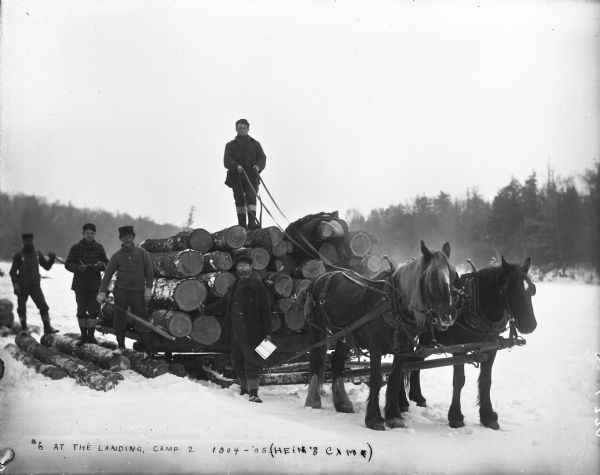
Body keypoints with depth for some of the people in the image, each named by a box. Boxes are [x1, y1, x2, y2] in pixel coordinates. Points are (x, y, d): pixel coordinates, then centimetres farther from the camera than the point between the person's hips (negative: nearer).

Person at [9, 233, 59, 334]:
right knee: (22, 308, 6)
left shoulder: (37, 254, 9)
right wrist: (15, 285, -12)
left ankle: (47, 328, -9)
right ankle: (24, 329, 20)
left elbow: (47, 266, 13)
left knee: (43, 306, -11)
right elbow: (13, 271, -1)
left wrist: (52, 259, -5)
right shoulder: (19, 255, 0)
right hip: (23, 287, -1)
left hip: (35, 285, 1)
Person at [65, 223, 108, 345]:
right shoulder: (75, 248, 1)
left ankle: (91, 335, 5)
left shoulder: (99, 248, 7)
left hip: (95, 284, 1)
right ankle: (84, 335, 14)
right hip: (80, 284, -1)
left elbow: (106, 263, 11)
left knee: (94, 310, -2)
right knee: (81, 310, 4)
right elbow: (68, 264, 0)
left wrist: (101, 265, -12)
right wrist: (78, 267, -18)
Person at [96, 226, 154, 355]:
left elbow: (149, 271, 4)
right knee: (119, 320, 5)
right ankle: (120, 346, 20)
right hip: (121, 292, 2)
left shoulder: (142, 253, 5)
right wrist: (102, 292, -8)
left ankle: (150, 350, -3)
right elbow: (108, 274, 1)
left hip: (138, 292, -1)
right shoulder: (117, 256, 5)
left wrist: (148, 288, -6)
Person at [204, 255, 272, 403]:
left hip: (251, 331, -6)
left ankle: (253, 392, -9)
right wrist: (206, 310, 23)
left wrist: (267, 332, -9)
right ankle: (243, 388, 25)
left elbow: (266, 311, -4)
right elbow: (223, 303, 27)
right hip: (234, 330, 6)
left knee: (252, 361, -8)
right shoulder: (234, 286, 17)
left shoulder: (258, 287, -2)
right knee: (238, 362, 12)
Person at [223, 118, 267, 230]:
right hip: (236, 177, 1)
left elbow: (262, 157, 8)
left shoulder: (255, 144, 19)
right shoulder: (230, 145, 15)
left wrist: (258, 166, -15)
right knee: (239, 200, -2)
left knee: (251, 198, -15)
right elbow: (227, 160, 0)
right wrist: (236, 166, -21)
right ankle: (242, 224, 1)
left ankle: (252, 222, -23)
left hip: (251, 176, -1)